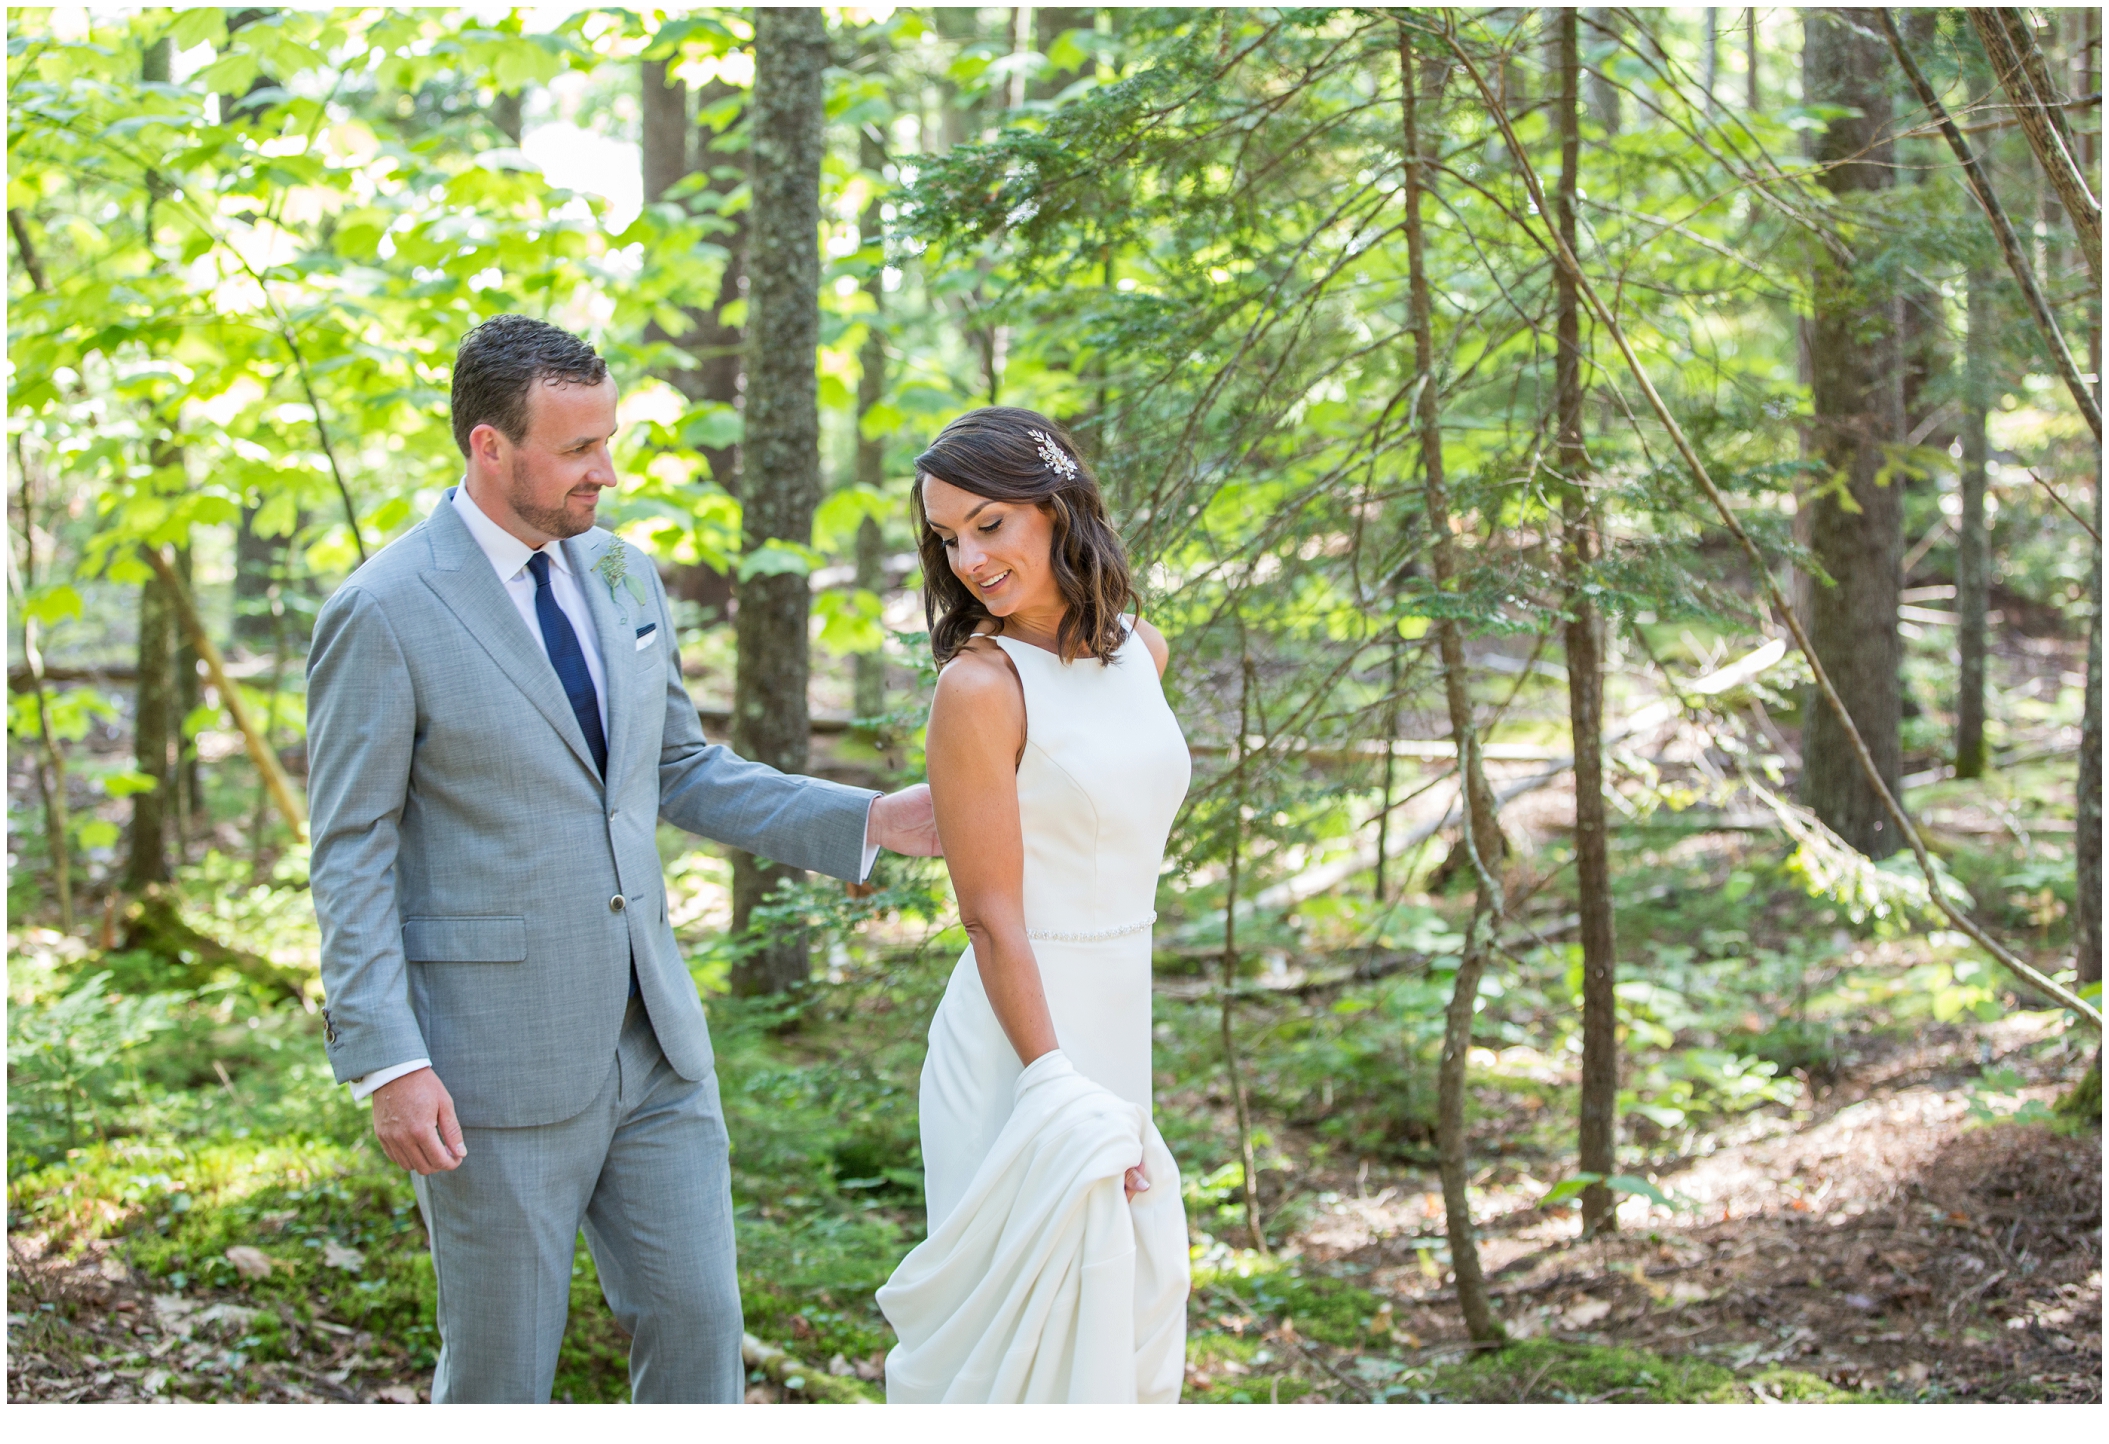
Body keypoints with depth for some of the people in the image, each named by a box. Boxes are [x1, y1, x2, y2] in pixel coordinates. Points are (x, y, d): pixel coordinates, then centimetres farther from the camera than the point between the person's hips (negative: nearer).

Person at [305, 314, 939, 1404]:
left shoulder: (623, 574, 8)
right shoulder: (383, 613, -12)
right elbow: (351, 856, -11)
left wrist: (872, 822, 6)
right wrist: (385, 1065, -18)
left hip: (650, 1037, 6)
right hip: (492, 1057, -6)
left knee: (696, 1318, 7)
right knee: (502, 1362, 6)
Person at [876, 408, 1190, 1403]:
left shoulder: (1140, 651, 6)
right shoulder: (980, 685, -15)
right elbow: (992, 917, -16)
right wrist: (1057, 1091, -20)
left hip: (1122, 1031, 7)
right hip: (1022, 1035, -7)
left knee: (1132, 1307, 15)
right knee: (1029, 1318, 0)